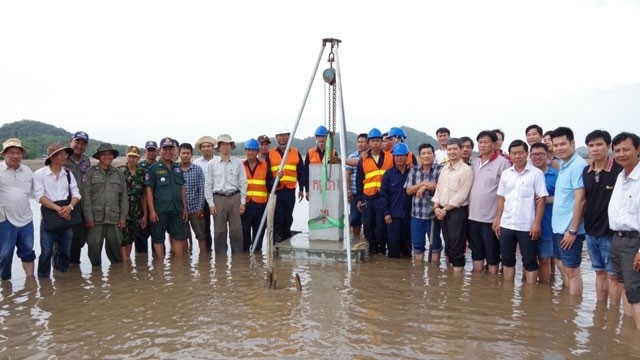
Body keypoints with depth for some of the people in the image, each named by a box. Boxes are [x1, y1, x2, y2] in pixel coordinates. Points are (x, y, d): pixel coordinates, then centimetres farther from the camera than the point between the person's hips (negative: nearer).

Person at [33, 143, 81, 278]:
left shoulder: (68, 174, 6)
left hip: (66, 217, 4)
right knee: (46, 252, -1)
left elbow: (76, 194, 2)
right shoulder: (39, 174, -5)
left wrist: (69, 207, -18)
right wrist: (58, 208, -20)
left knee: (65, 251, 12)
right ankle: (43, 278, 12)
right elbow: (39, 196, -12)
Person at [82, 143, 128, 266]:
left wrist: (123, 217, 4)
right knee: (94, 247, 1)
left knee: (115, 247, 6)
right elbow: (86, 196, -3)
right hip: (96, 218, -2)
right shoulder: (91, 173, 2)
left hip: (114, 219, 2)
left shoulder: (119, 174, 11)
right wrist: (88, 218, -8)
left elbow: (124, 197, 10)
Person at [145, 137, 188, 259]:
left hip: (177, 210, 5)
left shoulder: (177, 168, 12)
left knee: (178, 237, 10)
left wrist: (185, 208, 11)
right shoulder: (154, 168, -3)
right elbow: (149, 190, -7)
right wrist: (152, 211, -13)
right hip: (160, 210, -5)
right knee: (158, 239, 5)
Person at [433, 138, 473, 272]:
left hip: (457, 211, -6)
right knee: (448, 245, 13)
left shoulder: (466, 169, -9)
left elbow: (461, 195, -15)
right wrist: (436, 207, -2)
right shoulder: (444, 169, 13)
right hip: (442, 211, 7)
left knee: (456, 246, -2)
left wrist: (445, 209, -12)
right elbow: (438, 189, 13)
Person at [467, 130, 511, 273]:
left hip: (491, 217, -6)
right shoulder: (475, 162, 11)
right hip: (473, 215, 6)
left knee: (492, 254, 6)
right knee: (476, 253, 16)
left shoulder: (502, 162, -9)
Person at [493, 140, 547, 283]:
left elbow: (541, 200, -7)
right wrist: (498, 220, 8)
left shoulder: (536, 173, -6)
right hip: (506, 225, 5)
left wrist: (537, 223, -12)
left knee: (529, 262, 5)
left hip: (527, 226, -4)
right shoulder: (505, 174, 8)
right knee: (507, 260, 12)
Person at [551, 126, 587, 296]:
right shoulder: (563, 166, 10)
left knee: (571, 270, 1)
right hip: (558, 227, 9)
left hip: (569, 229, -9)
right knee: (562, 266, 18)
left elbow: (580, 200, -20)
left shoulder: (578, 166, -17)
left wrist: (572, 230, -21)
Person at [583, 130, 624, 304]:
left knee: (613, 275, 6)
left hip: (610, 232, -5)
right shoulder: (586, 171, 5)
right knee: (599, 272, 16)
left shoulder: (619, 170, -12)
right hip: (591, 232, 5)